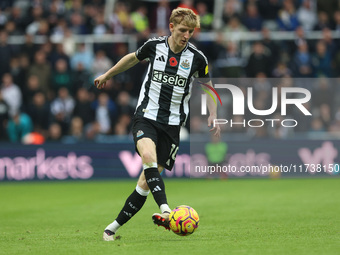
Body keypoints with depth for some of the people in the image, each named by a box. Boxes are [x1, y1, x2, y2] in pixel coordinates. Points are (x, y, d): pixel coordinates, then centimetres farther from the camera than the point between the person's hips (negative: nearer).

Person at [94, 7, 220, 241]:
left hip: (172, 123, 1)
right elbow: (133, 58, 19)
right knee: (148, 154, -33)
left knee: (146, 182, -4)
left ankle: (115, 226, 7)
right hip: (146, 115, -1)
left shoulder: (197, 57, -3)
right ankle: (165, 210, -45)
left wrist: (213, 116, 1)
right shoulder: (154, 46, -3)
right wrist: (107, 75, 31)